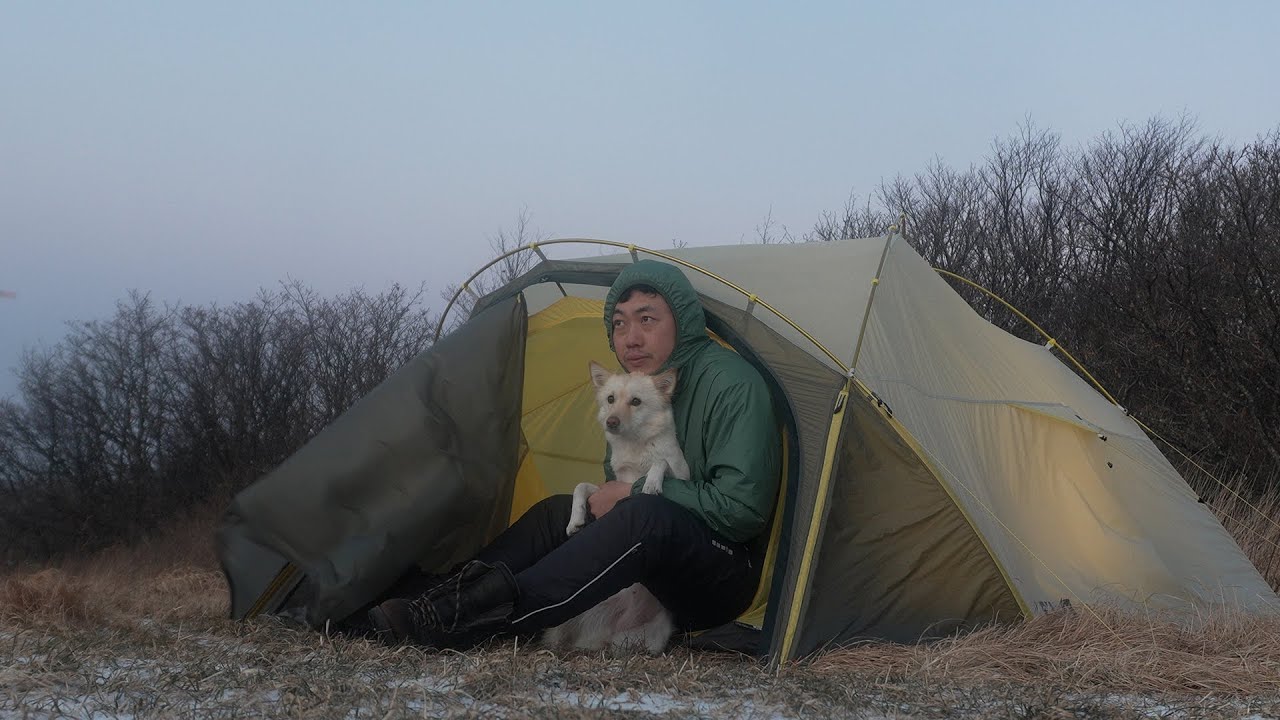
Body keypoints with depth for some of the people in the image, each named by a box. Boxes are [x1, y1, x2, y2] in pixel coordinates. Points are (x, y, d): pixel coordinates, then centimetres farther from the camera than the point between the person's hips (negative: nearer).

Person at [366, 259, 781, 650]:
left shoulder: (731, 385, -17)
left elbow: (740, 507, -25)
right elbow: (619, 482, 22)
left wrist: (636, 493, -17)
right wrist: (608, 499, -3)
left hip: (727, 578, -9)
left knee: (645, 515, -35)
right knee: (560, 511, -6)